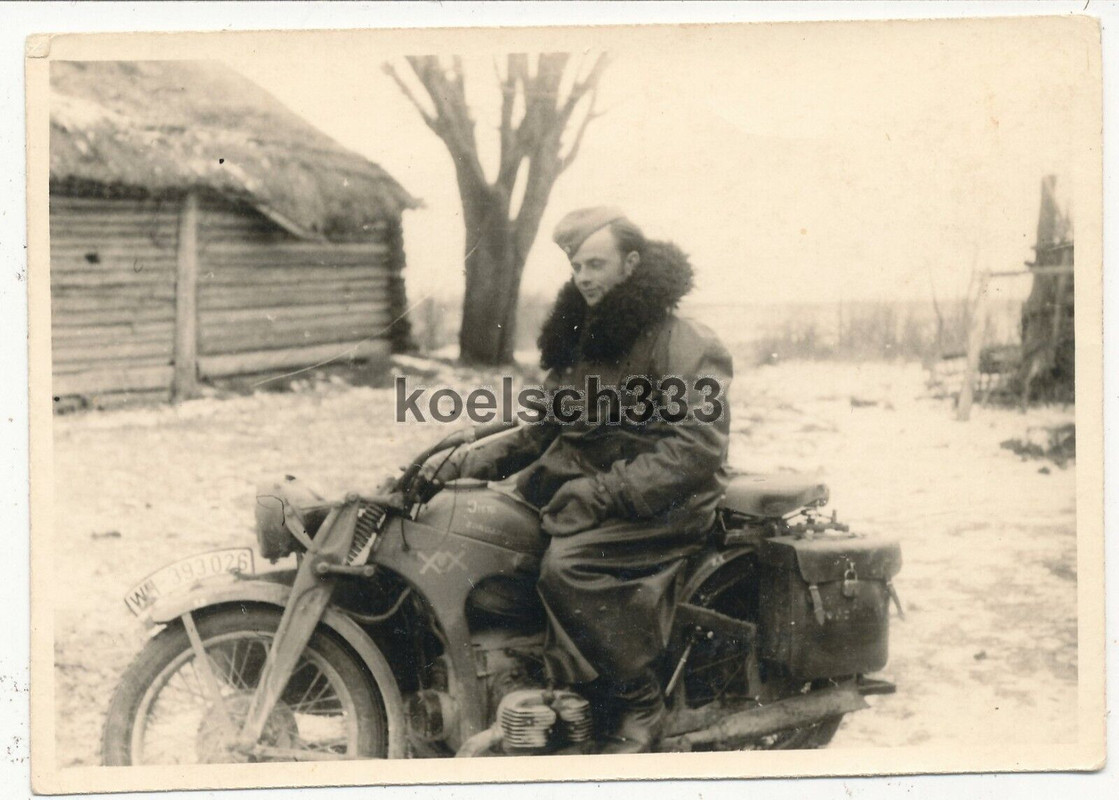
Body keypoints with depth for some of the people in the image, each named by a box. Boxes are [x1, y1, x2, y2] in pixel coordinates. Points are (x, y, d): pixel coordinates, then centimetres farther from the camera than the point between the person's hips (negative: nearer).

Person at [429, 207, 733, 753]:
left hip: (661, 504, -8)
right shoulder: (580, 342, 17)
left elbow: (697, 449, -19)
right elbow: (542, 432, 19)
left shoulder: (686, 345, -10)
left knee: (568, 565, -32)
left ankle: (640, 703, -17)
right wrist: (470, 462, 3)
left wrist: (603, 494, -25)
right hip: (577, 487, 9)